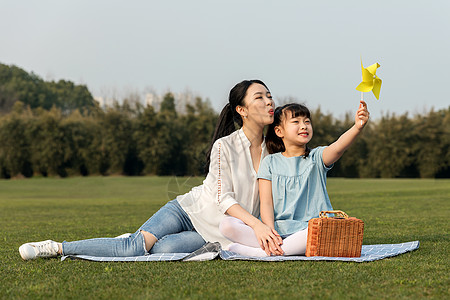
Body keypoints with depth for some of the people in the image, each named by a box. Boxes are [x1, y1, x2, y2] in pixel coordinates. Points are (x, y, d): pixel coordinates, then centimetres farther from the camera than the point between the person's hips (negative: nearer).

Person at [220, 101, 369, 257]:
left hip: (309, 230, -1)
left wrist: (357, 127, -36)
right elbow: (266, 203, 0)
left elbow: (338, 147, -16)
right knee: (227, 225, -20)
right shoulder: (270, 163, 9)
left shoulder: (317, 158, 7)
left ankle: (259, 253, -30)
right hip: (277, 228, 1)